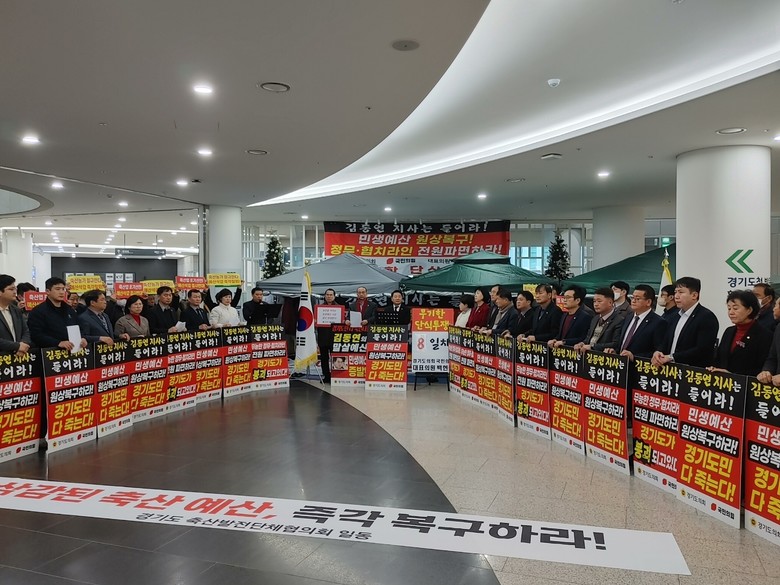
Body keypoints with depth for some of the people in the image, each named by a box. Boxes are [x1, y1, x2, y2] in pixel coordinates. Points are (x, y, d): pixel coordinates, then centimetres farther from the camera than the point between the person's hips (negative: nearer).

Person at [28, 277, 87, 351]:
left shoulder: (70, 310, 20)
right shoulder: (38, 311, 0)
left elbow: (78, 329, 26)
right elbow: (36, 336, -11)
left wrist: (82, 339, 4)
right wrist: (58, 343, -21)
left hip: (72, 351, 4)